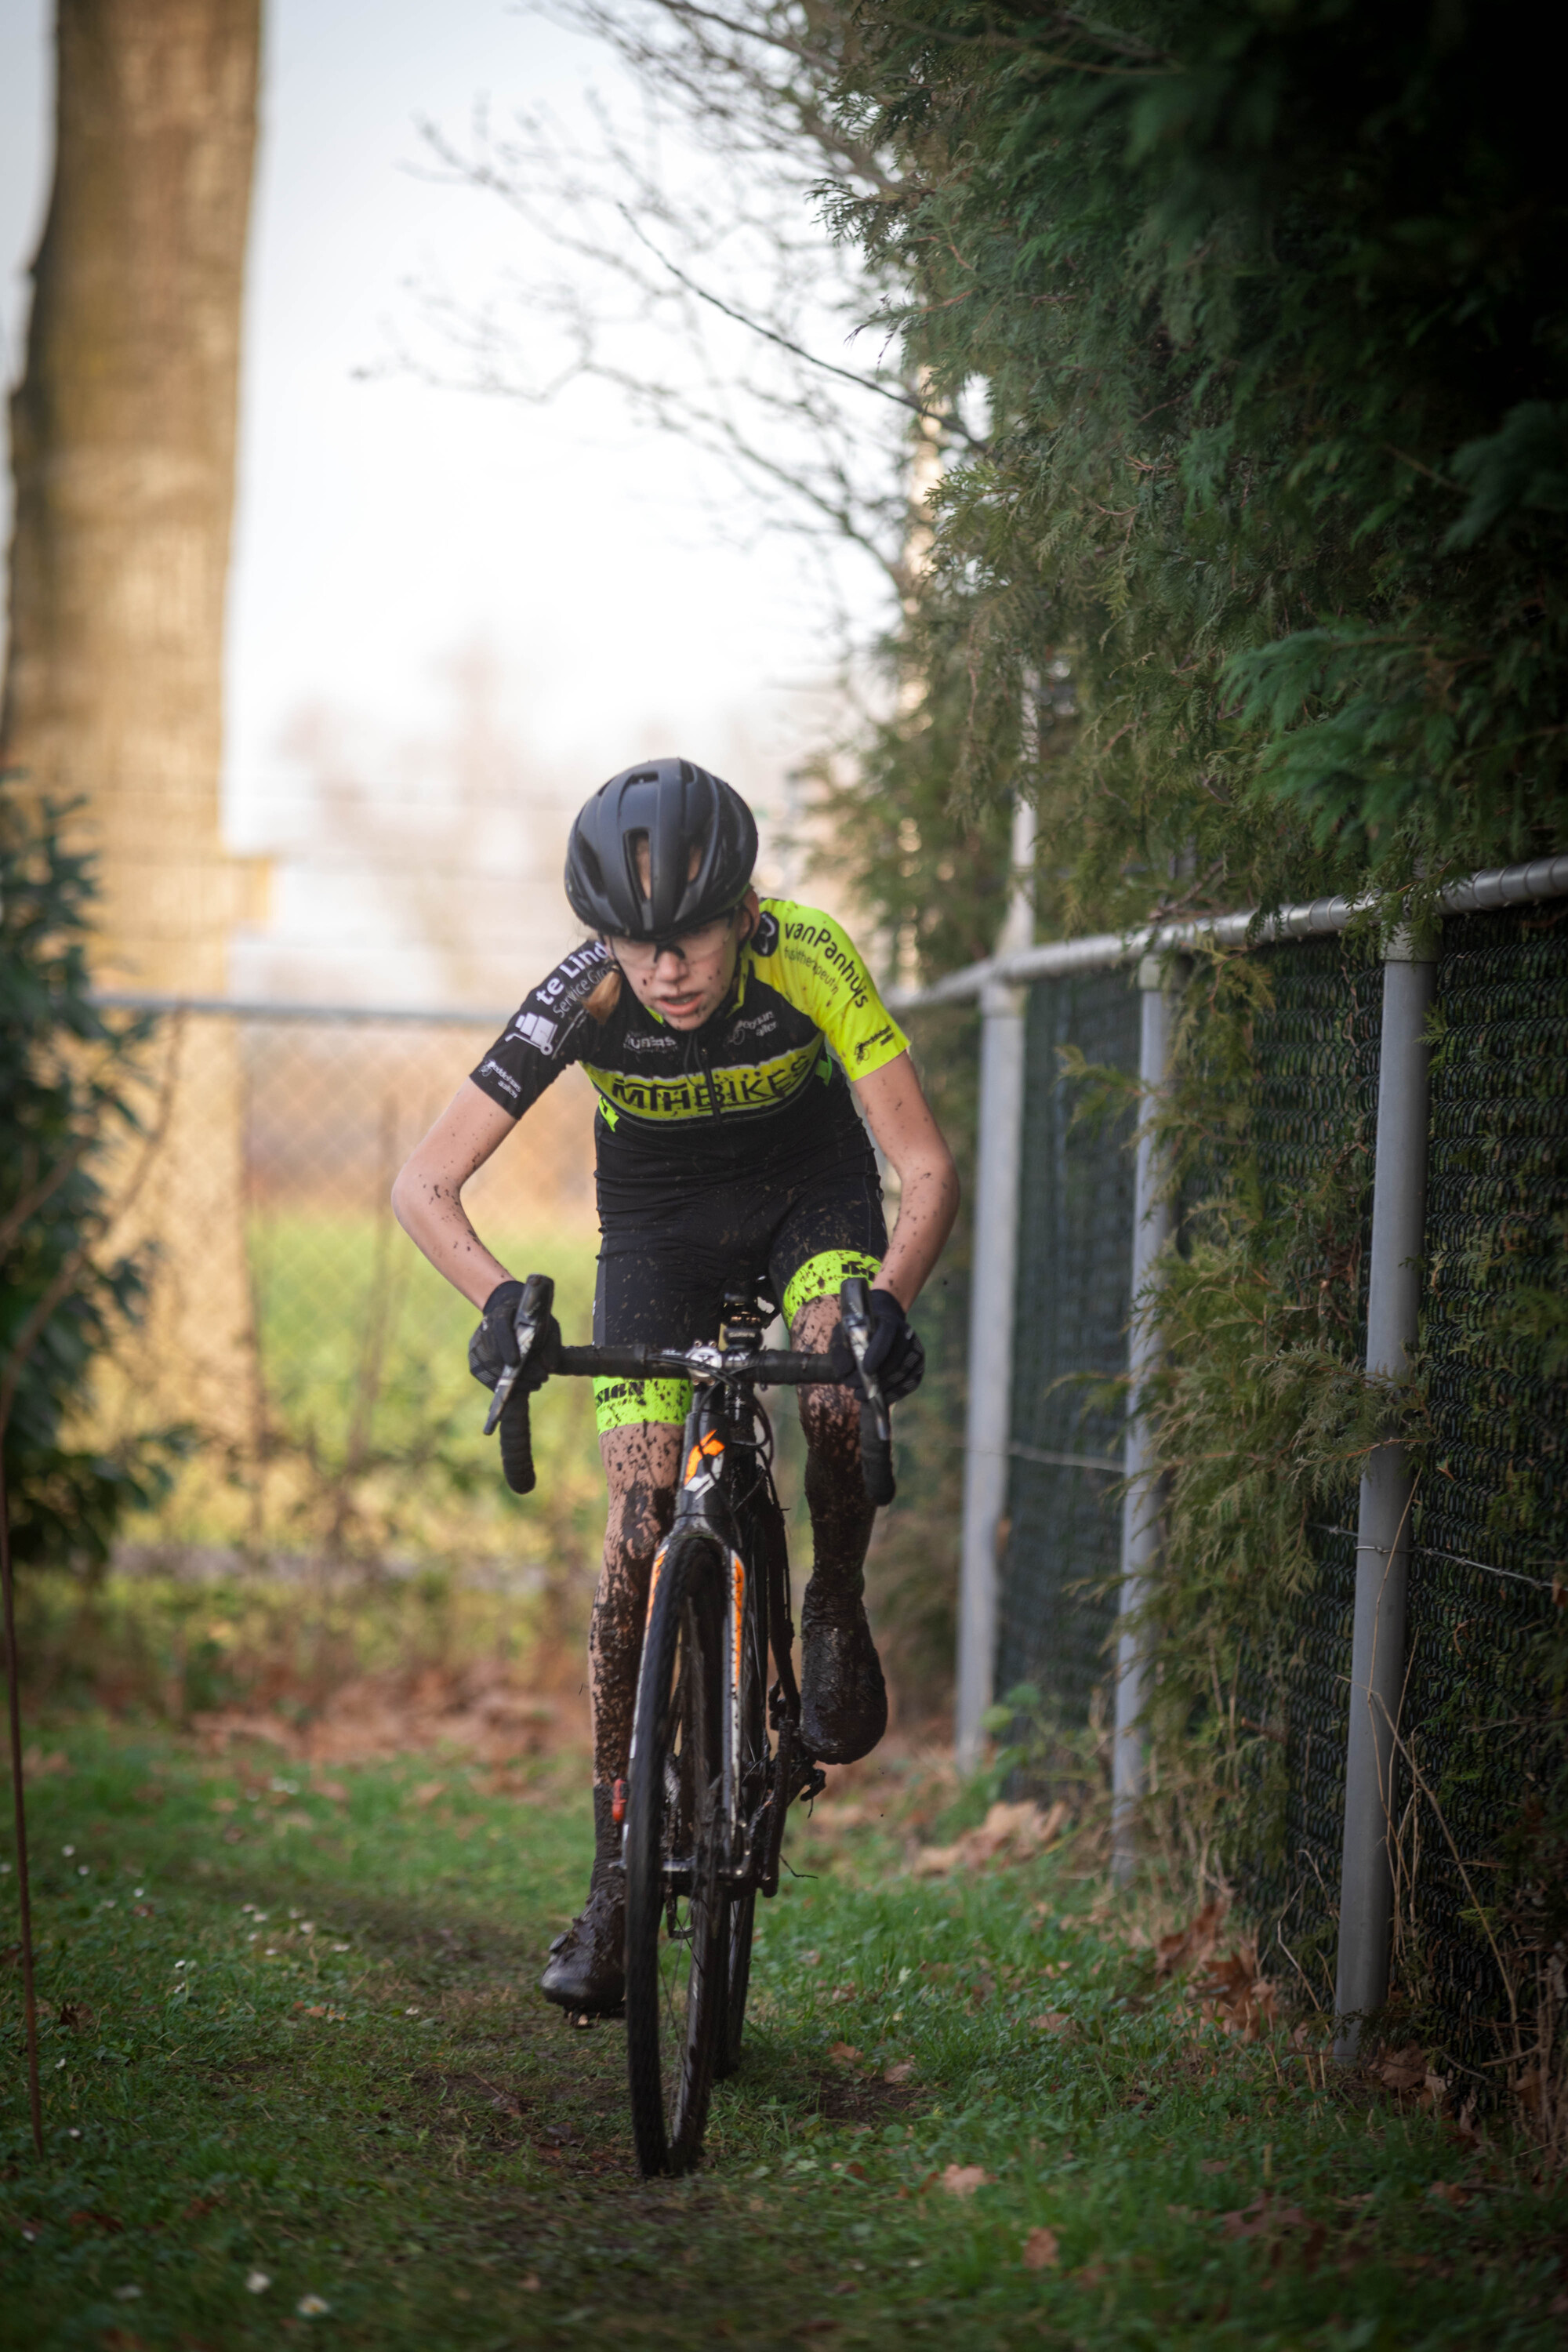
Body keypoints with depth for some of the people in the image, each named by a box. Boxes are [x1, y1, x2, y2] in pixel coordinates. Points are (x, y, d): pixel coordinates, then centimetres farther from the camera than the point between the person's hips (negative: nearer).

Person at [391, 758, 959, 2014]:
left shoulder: (812, 962, -32)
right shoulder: (582, 999, -30)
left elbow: (928, 1169, -31)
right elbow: (425, 1185, -29)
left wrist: (891, 1299, -50)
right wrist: (503, 1298, -48)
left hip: (810, 1189, 0)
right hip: (657, 1217, 1)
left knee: (841, 1387, -33)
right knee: (639, 1531, -10)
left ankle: (836, 1617, 0)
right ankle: (616, 1881, -4)